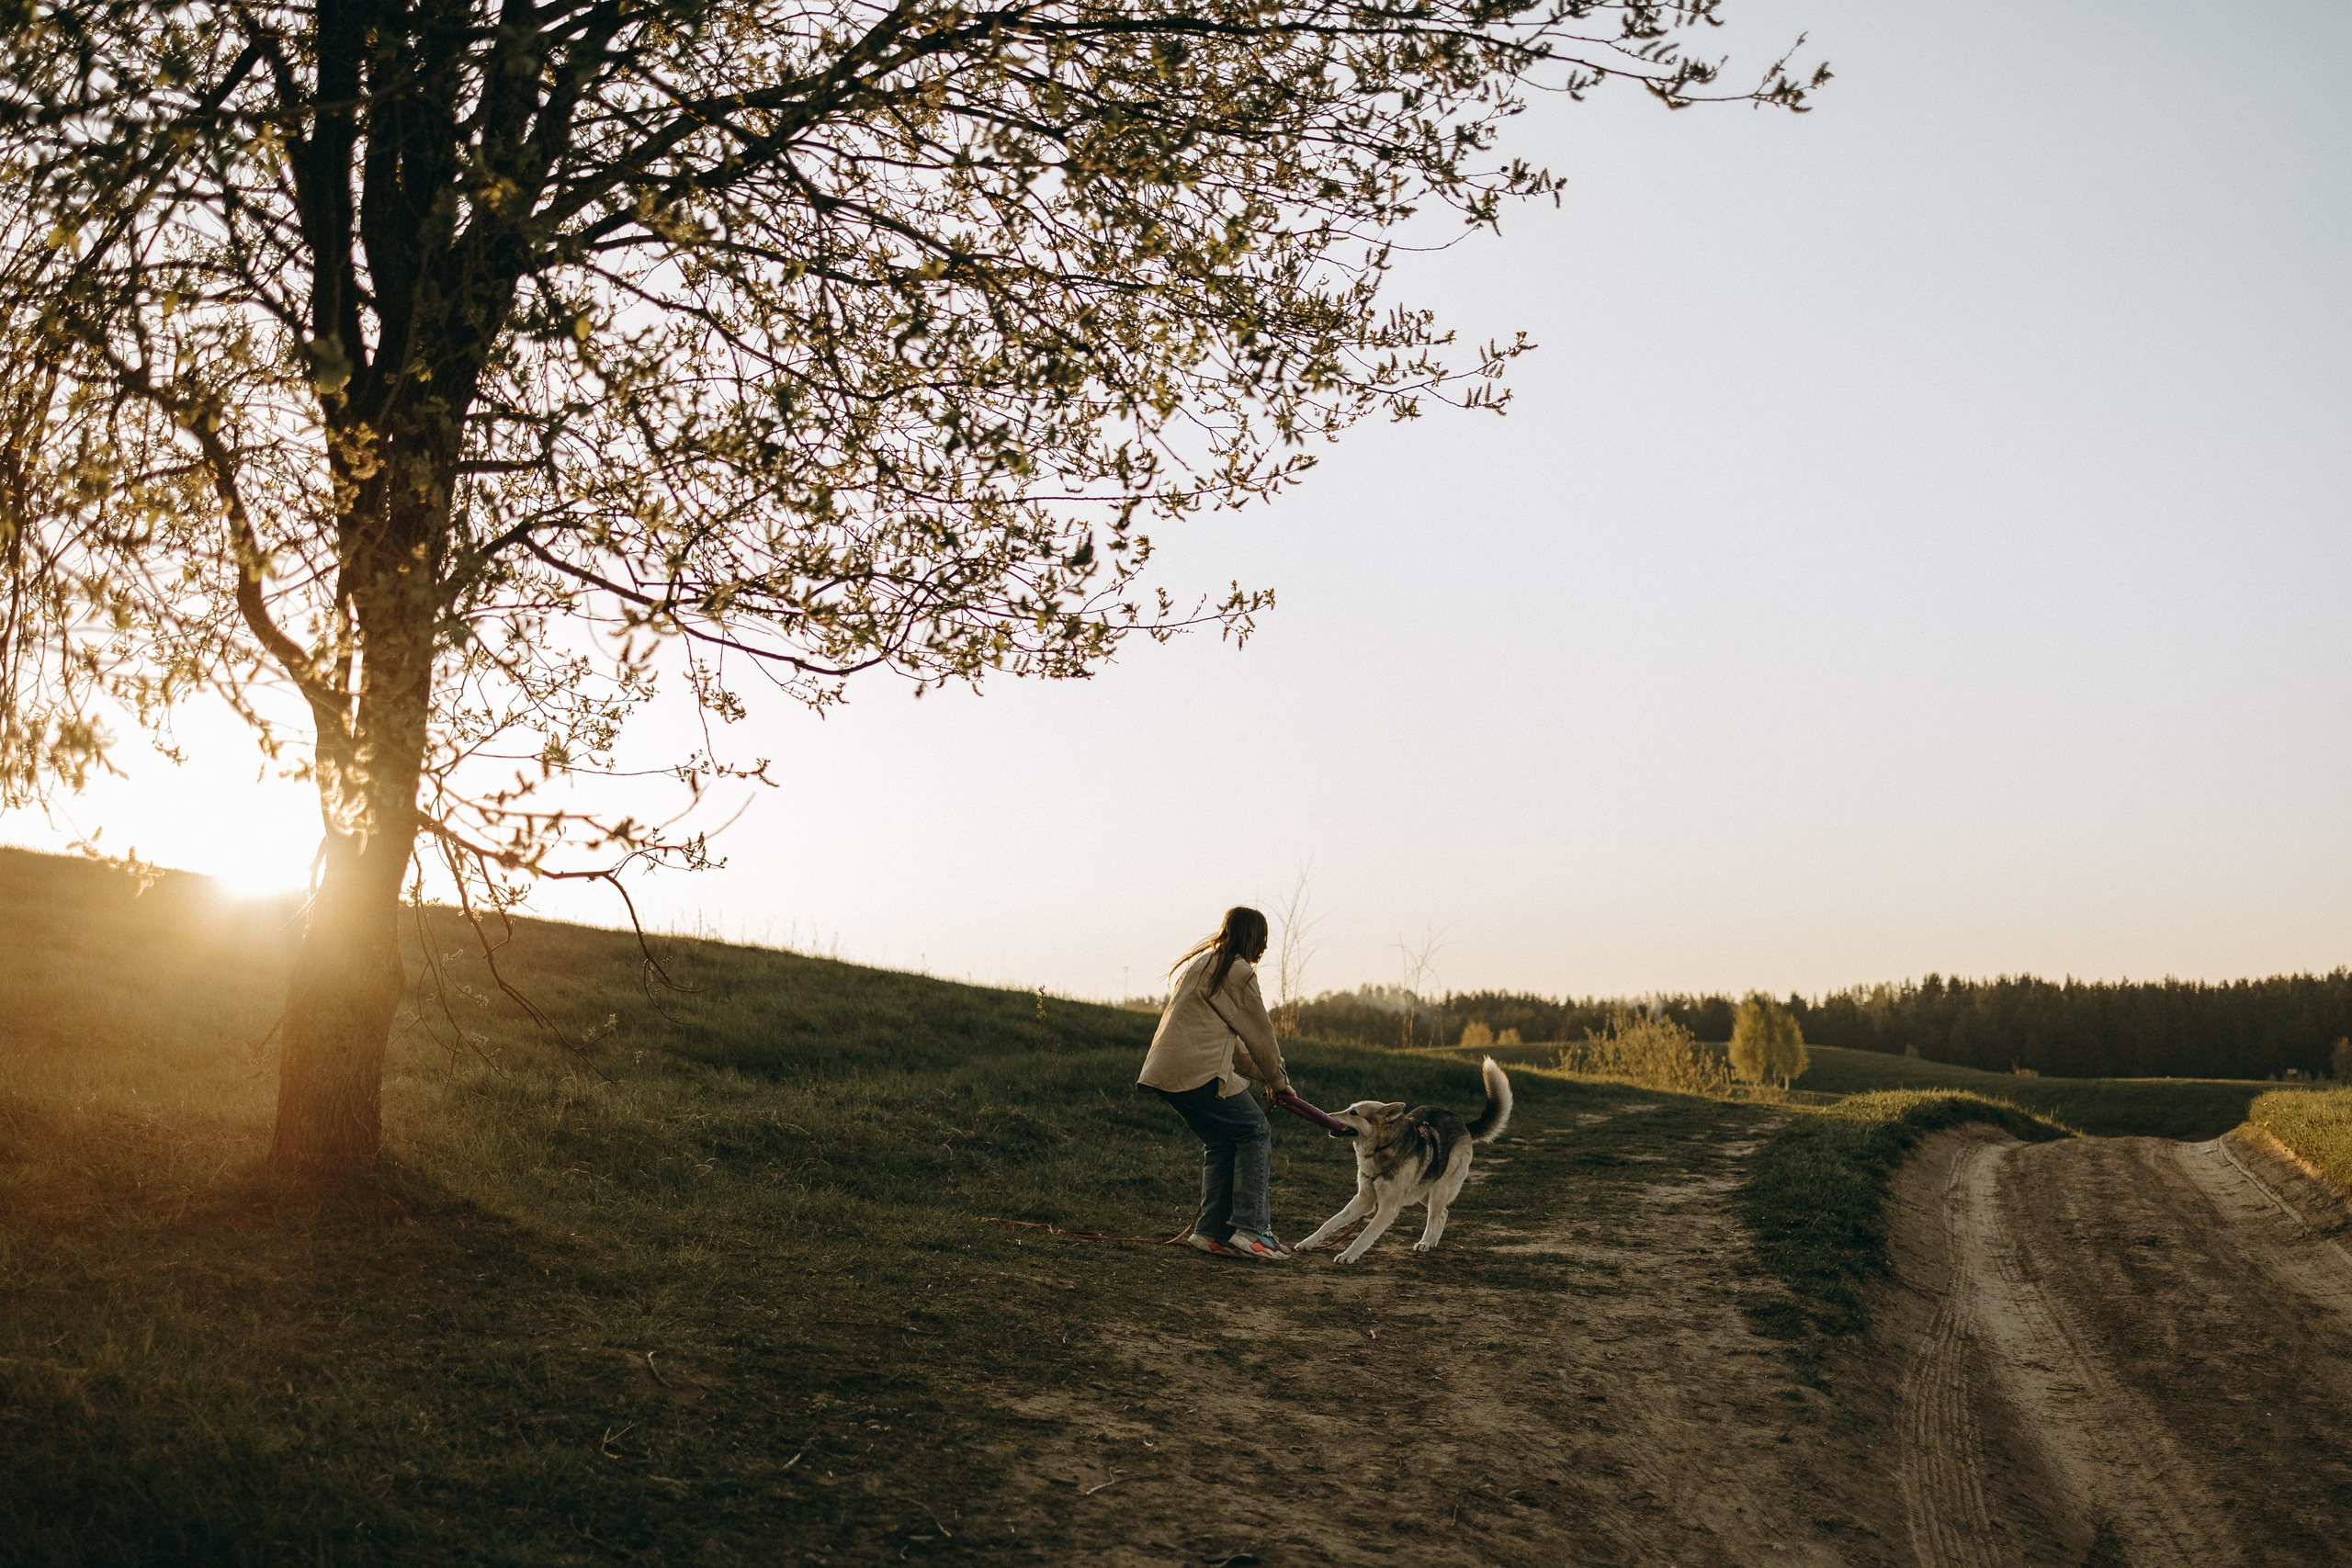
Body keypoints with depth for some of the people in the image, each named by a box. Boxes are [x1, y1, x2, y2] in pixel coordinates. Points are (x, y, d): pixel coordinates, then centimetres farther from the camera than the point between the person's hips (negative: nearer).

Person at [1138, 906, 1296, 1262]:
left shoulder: (1199, 963, 23)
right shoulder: (1237, 970, -6)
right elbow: (1258, 1031, 2)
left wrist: (1262, 1072, 24)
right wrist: (1276, 1079, 16)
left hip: (1167, 1071, 9)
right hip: (1199, 1071, -9)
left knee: (1220, 1142, 16)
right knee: (1255, 1132, 2)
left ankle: (1210, 1231, 14)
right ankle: (1249, 1228, -3)